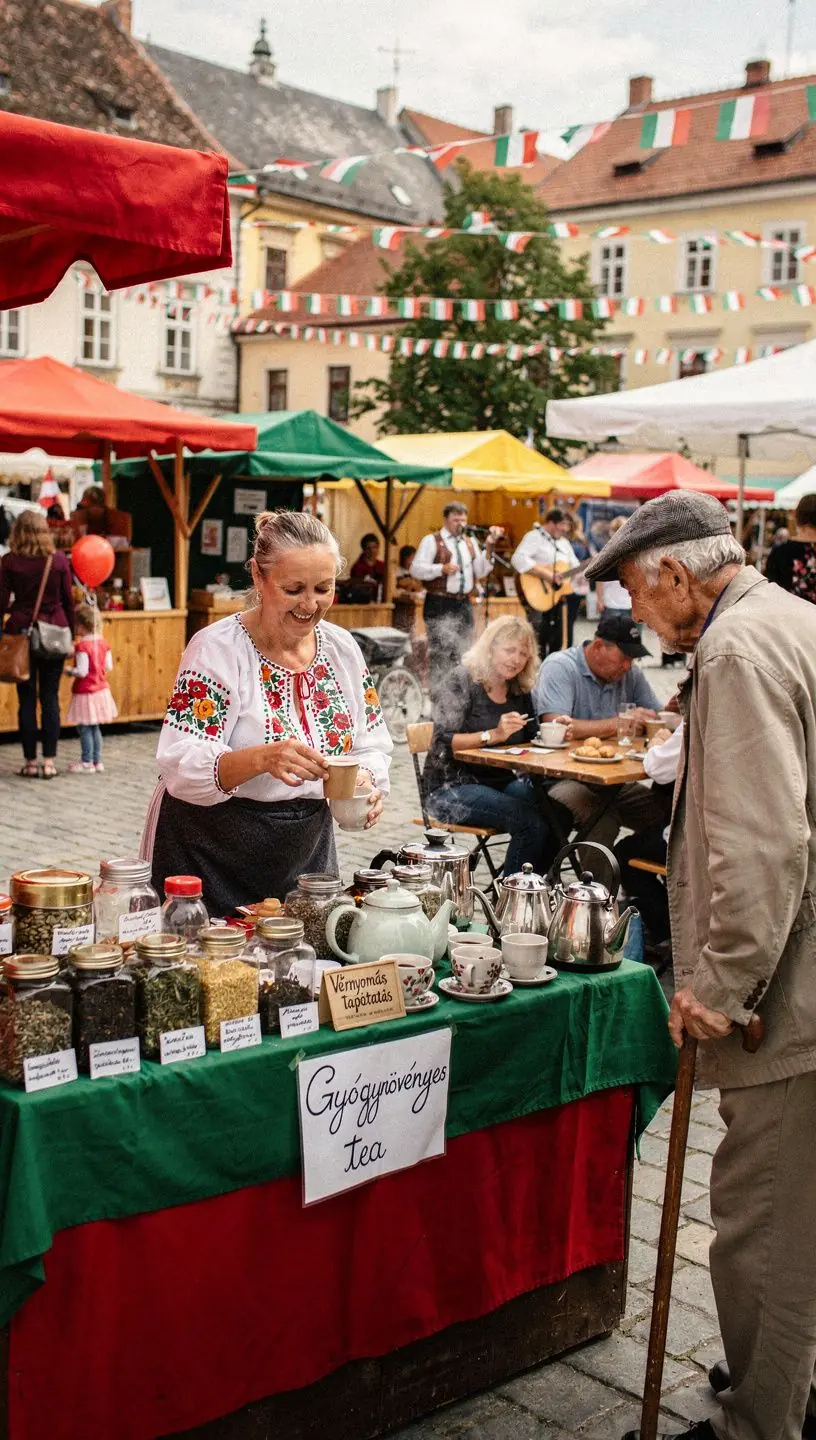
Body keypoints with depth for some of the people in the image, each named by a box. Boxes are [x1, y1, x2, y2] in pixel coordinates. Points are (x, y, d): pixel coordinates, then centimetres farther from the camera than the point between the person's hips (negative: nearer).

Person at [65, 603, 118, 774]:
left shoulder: (82, 646, -19)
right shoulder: (103, 642, 3)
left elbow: (82, 671, -21)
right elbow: (109, 666, 7)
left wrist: (69, 670, -4)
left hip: (85, 692, -8)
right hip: (101, 689, 8)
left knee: (84, 728, 2)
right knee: (94, 728, 17)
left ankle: (87, 763, 5)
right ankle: (97, 762, 21)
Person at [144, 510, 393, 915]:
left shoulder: (342, 647, 2)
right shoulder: (216, 650, -15)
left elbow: (372, 745, 7)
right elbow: (180, 766, -22)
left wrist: (367, 782, -15)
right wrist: (262, 758, -39)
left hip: (308, 850, 5)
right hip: (210, 859, -5)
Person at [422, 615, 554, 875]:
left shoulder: (519, 689, 10)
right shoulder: (464, 681, -8)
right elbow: (442, 743, -17)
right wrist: (493, 735, -29)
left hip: (500, 782, 7)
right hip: (453, 787, -7)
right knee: (532, 823, -27)